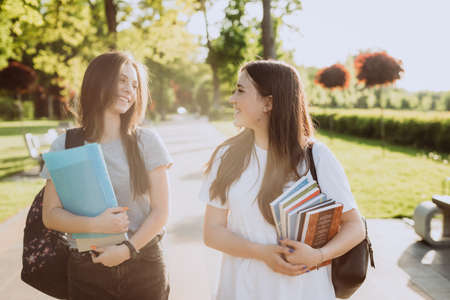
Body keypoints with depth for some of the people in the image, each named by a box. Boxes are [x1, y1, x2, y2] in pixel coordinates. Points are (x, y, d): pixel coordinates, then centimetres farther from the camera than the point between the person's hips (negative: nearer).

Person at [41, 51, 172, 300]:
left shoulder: (147, 141, -1)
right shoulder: (64, 146, 0)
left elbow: (160, 211, -3)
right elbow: (50, 215, -2)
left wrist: (128, 249, -16)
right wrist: (95, 225, -19)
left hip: (143, 266, 0)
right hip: (87, 270, 0)